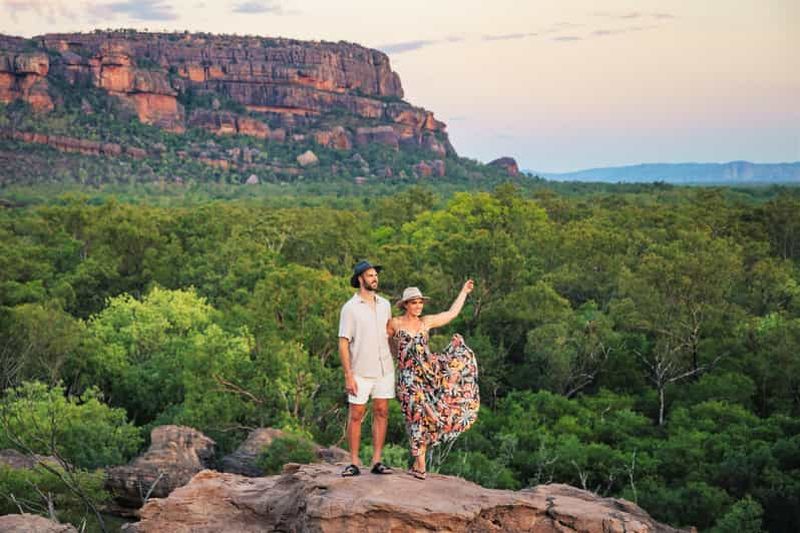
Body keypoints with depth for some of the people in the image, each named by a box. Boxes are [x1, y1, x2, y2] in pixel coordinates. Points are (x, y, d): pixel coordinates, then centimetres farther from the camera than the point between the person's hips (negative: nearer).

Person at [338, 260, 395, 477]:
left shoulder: (385, 304, 8)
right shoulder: (350, 308, -6)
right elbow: (343, 343, -8)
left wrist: (396, 361, 12)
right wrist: (348, 375, -13)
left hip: (384, 369, 4)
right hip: (361, 371, -4)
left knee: (381, 412, 4)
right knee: (355, 415, -1)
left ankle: (377, 461, 10)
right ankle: (354, 463, 6)